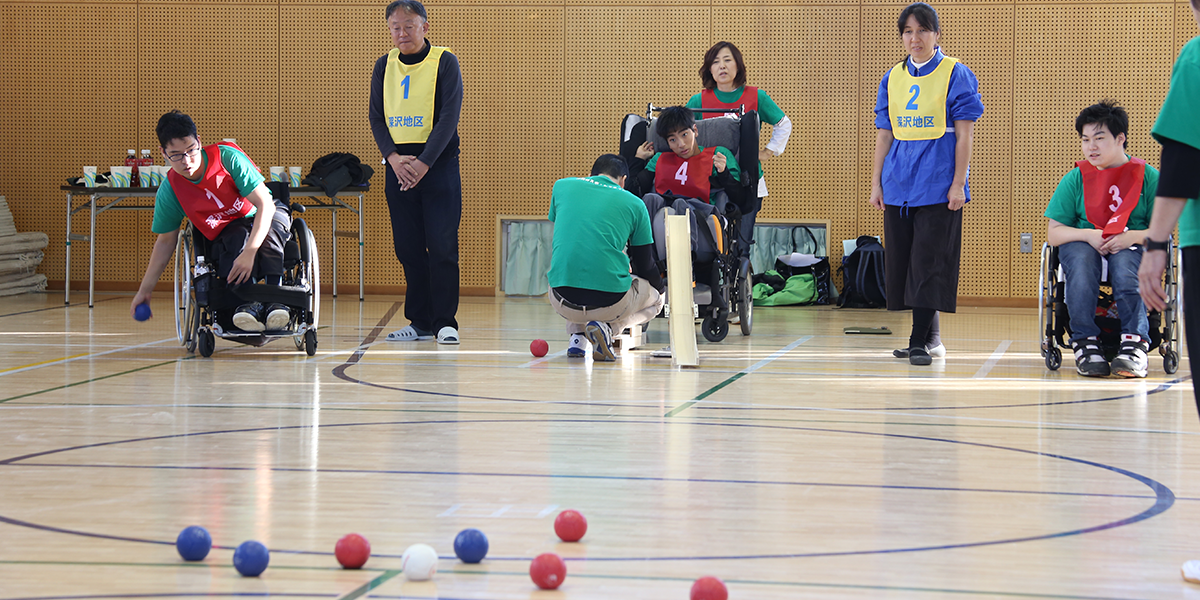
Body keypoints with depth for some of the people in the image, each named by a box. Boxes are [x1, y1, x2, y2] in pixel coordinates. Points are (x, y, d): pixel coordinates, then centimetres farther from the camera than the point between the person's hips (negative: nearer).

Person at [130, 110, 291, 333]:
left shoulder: (228, 157, -23)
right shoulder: (169, 190, -13)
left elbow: (265, 204, -26)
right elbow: (165, 241, 2)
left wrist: (249, 252, -40)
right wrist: (144, 290, 2)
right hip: (225, 237, 1)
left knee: (272, 224, -38)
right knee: (237, 235, -36)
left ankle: (275, 301, -46)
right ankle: (247, 304, -50)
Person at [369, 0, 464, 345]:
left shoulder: (445, 63, -4)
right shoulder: (384, 66, 9)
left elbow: (449, 118, -10)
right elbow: (376, 118, 7)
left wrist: (423, 163, -18)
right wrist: (393, 157, -10)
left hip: (438, 163, -4)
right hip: (398, 164, 4)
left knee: (442, 245, -7)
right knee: (408, 248, 5)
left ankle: (445, 322, -1)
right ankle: (420, 322, 11)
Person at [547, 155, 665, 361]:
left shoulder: (562, 186, 13)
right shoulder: (635, 204, 8)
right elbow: (645, 266, 15)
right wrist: (659, 287, 38)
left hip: (563, 303, 3)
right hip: (610, 303, -3)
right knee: (656, 297, 29)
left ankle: (577, 334, 12)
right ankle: (607, 327, -1)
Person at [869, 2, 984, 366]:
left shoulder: (955, 74, -2)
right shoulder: (892, 79, 12)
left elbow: (964, 134, -5)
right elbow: (884, 134, 15)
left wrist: (958, 183, -11)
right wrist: (876, 182, 10)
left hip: (938, 184, -6)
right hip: (898, 184, 6)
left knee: (930, 261, -8)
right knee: (903, 260, 7)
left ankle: (920, 341, -8)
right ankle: (930, 335, 16)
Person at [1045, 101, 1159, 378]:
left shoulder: (1148, 177, 2)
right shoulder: (1075, 179, 5)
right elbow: (1053, 233, 2)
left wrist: (1132, 237, -20)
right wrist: (1089, 235, -16)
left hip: (1133, 246, -1)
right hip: (1084, 244, 1)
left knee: (1124, 261, -37)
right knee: (1080, 256, -35)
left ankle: (1135, 344, -42)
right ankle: (1086, 343, -33)